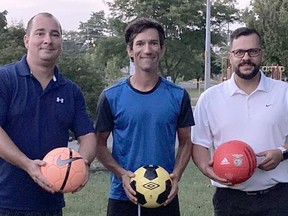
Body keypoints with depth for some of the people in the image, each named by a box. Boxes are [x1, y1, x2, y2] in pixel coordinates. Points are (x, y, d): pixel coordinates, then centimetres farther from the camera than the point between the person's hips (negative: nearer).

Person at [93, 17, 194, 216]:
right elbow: (100, 144, 2)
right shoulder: (111, 96, -2)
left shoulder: (178, 95, 1)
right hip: (123, 196, -1)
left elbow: (186, 142, 7)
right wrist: (122, 174, -13)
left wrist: (176, 176, -9)